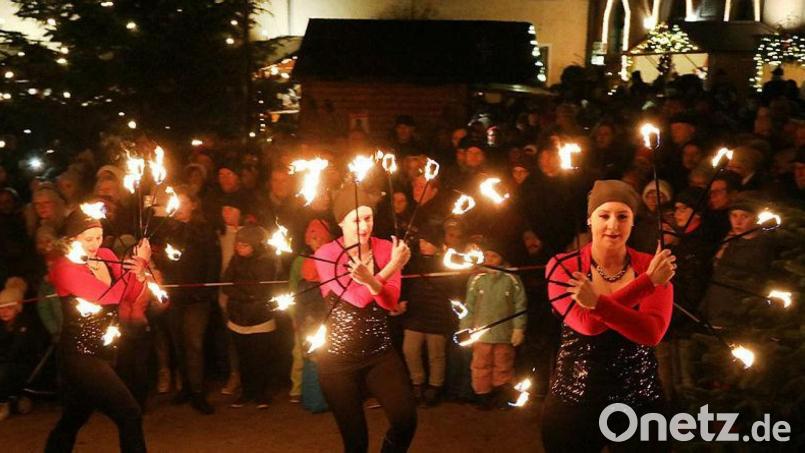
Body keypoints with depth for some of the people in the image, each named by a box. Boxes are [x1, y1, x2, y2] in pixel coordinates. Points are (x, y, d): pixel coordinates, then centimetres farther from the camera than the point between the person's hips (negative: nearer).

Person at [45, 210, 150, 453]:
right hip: (81, 355, -7)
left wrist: (139, 270, -17)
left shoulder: (106, 256, 3)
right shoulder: (65, 268, -16)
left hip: (100, 351, 7)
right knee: (130, 415, -12)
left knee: (73, 419, 22)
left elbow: (130, 296, 2)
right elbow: (109, 296, -24)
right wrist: (139, 264, -17)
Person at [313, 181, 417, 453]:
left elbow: (391, 301, -14)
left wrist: (369, 279, -34)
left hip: (381, 353, 2)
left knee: (406, 420, -15)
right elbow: (358, 299, -21)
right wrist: (391, 267, -30)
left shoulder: (386, 248, -1)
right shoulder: (326, 255, -9)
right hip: (339, 357, -2)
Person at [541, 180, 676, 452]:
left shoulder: (651, 265, -2)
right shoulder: (562, 267, -5)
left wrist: (597, 303, -31)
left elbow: (652, 333, -17)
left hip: (639, 401, 1)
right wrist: (647, 282, -22)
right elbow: (587, 323, -21)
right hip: (574, 401, -1)